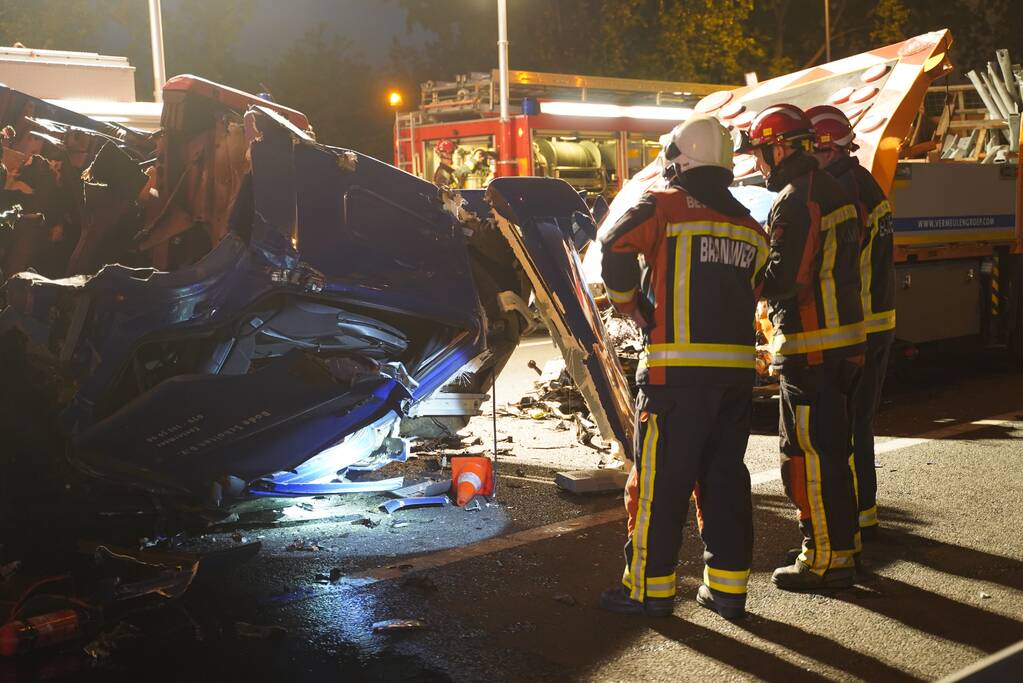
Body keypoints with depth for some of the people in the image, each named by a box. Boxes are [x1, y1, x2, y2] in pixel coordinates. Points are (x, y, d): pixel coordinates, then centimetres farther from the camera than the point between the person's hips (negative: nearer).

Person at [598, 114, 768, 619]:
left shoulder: (664, 205, -2)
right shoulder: (748, 226, 16)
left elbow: (615, 246, -13)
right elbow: (751, 292, 15)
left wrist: (628, 302, 2)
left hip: (677, 369, -6)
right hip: (737, 367, 6)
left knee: (660, 480, 2)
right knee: (724, 475, 14)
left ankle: (650, 588, 10)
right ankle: (728, 587, 18)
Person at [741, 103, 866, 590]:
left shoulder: (796, 202, -17)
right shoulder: (831, 191, 15)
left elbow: (783, 279, -22)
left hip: (810, 348, -10)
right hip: (844, 340, 10)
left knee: (807, 455, -3)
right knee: (834, 448, 18)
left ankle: (824, 560, 4)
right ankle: (844, 544, 28)